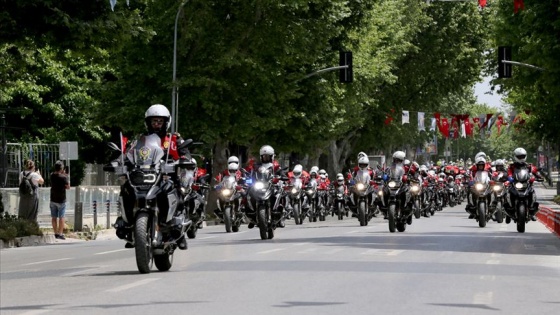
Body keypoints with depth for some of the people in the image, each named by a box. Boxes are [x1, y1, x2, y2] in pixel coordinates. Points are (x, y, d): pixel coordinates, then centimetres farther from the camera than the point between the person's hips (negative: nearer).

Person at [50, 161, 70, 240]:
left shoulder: (52, 175, -1)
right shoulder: (63, 177, -17)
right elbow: (68, 187, -9)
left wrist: (62, 174, 7)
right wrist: (66, 177, -3)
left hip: (53, 200, 5)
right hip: (61, 200, -5)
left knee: (54, 217, 10)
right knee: (61, 218, 1)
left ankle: (56, 233, 13)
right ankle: (60, 234, -1)